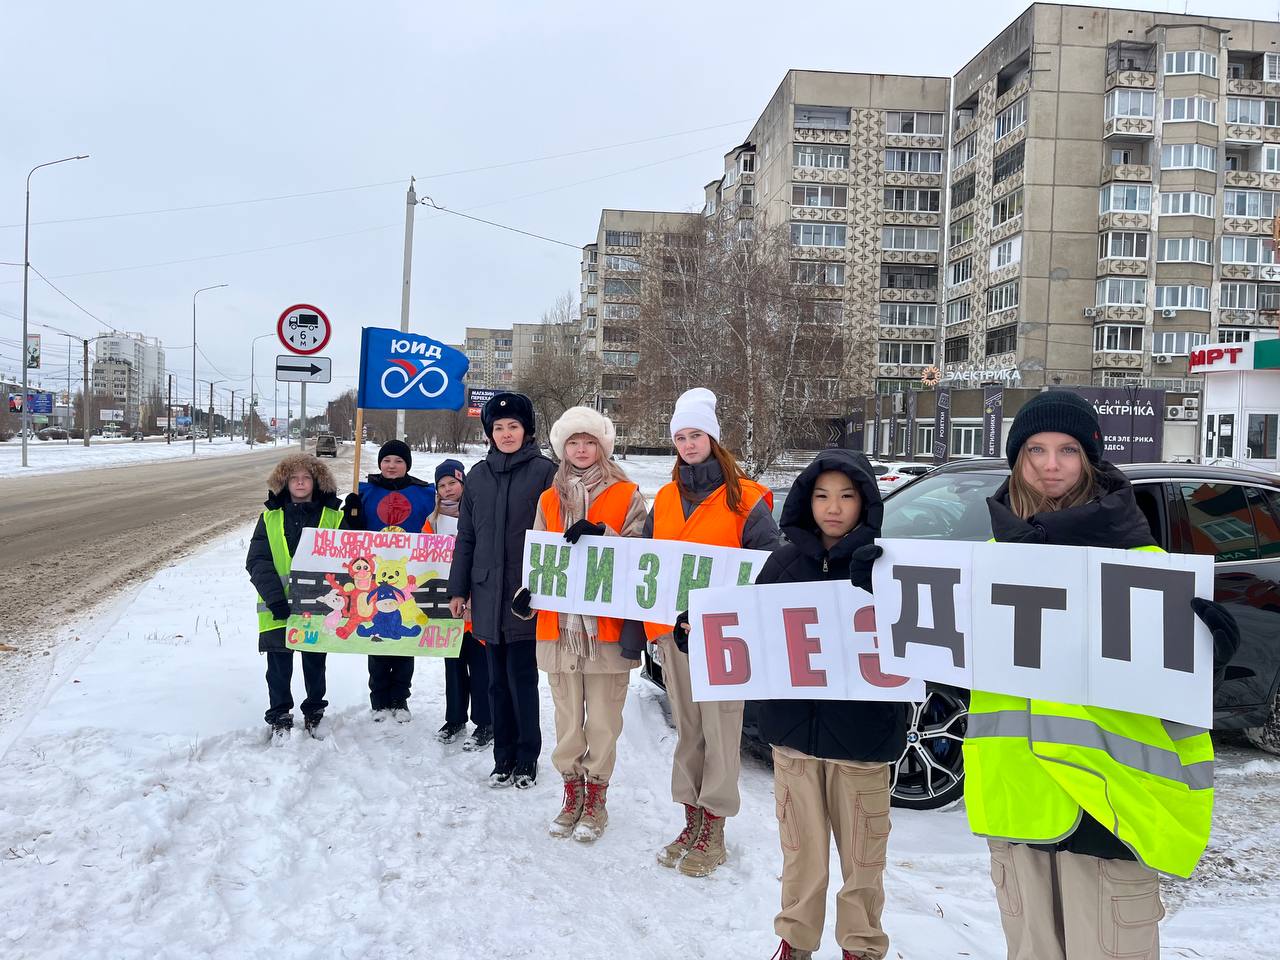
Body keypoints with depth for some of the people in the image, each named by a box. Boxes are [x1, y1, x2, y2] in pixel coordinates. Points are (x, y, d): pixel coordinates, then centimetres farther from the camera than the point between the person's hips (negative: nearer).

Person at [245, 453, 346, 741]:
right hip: (279, 608, 0)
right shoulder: (271, 517, 2)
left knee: (316, 663, 13)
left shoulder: (333, 517, 2)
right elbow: (256, 560, -3)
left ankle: (314, 713, 30)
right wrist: (274, 596, -15)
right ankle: (279, 718, 22)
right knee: (279, 665, 7)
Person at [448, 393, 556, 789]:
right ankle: (503, 757, 23)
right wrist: (458, 589, 12)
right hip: (488, 595, 5)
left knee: (521, 677, -1)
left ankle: (527, 758, 15)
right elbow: (466, 536, 14)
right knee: (497, 680, 11)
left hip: (526, 595, -4)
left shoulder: (544, 472, -4)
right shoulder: (479, 475, 11)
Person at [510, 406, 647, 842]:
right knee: (567, 716, 12)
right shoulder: (549, 499, 12)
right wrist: (528, 592, -3)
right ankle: (572, 791, 26)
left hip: (606, 624, -3)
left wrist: (601, 534, -21)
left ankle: (596, 797, 18)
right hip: (558, 624, 3)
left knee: (603, 718, 3)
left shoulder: (627, 496, 1)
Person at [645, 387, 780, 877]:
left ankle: (713, 829, 12)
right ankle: (691, 819, 25)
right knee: (686, 730, 13)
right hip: (673, 630, 5)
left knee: (720, 731, 0)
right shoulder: (665, 499, 13)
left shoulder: (745, 499, -3)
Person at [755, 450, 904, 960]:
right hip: (794, 727, 2)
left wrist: (870, 586, -31)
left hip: (861, 732, -2)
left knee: (862, 854, 13)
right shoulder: (785, 560, 1)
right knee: (801, 850, 17)